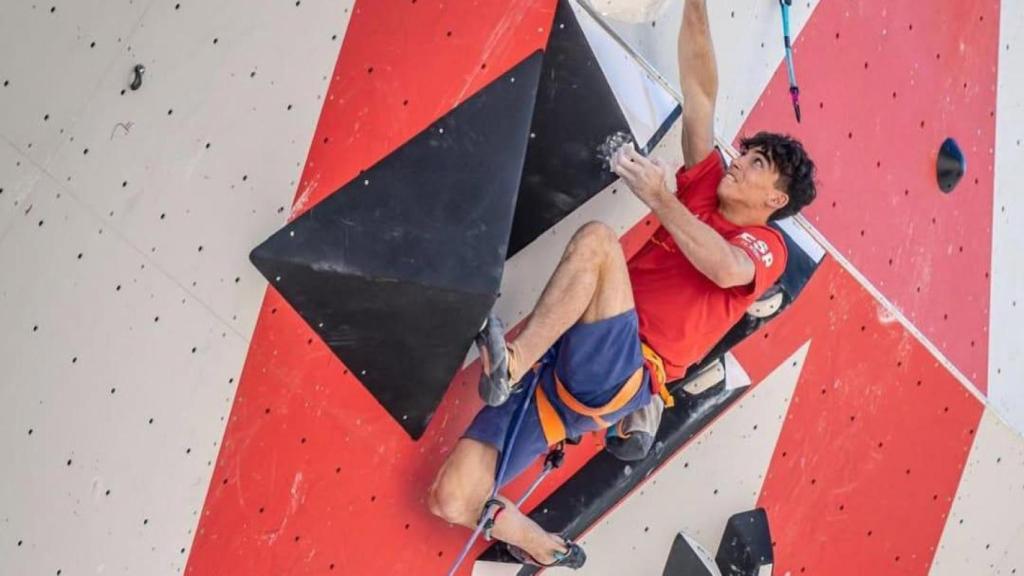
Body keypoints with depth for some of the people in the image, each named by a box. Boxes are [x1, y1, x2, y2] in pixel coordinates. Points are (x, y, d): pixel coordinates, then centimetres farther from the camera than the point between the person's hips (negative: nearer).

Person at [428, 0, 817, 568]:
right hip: (559, 366, 6)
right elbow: (699, 91, 15)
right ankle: (546, 551, 21)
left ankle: (513, 361, -31)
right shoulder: (705, 192, 25)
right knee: (451, 499, -6)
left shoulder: (765, 248, 9)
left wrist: (658, 197, -20)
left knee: (596, 239, -29)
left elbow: (724, 267, -17)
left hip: (620, 373, -6)